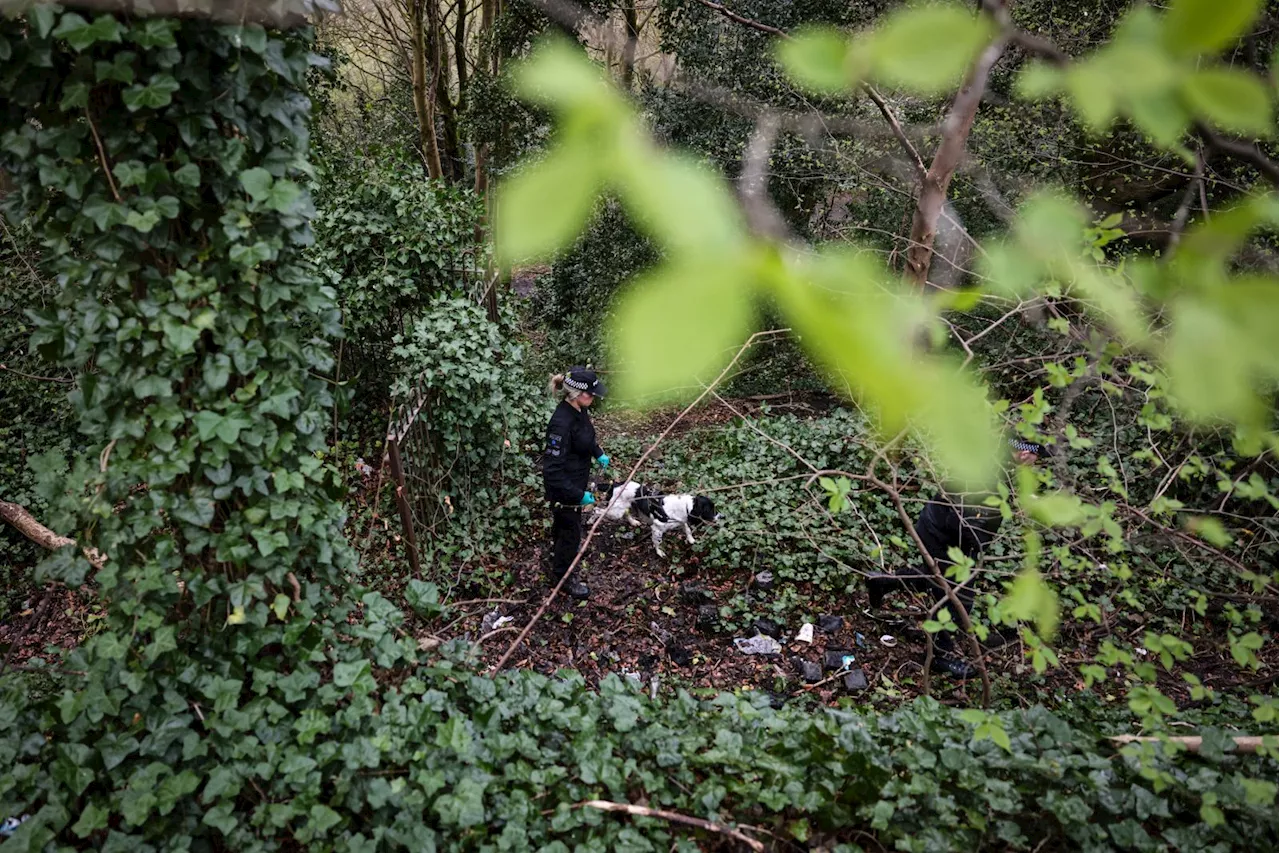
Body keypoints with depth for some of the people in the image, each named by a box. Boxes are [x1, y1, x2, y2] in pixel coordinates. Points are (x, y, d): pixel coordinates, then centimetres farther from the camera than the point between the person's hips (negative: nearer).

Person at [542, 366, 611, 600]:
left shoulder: (578, 410, -10)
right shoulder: (562, 423, -37)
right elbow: (552, 471, -34)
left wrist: (598, 454, 7)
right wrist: (579, 495, -30)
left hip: (575, 480, 9)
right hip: (563, 487, -8)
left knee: (562, 522, 33)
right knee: (571, 531, 12)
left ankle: (557, 552, 61)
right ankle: (562, 576, 36)